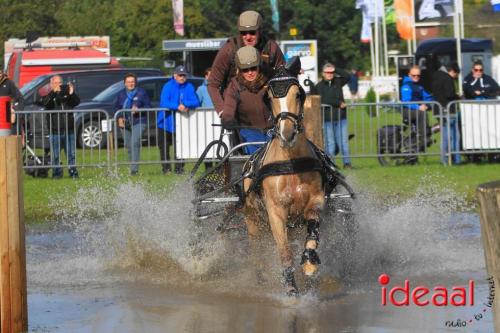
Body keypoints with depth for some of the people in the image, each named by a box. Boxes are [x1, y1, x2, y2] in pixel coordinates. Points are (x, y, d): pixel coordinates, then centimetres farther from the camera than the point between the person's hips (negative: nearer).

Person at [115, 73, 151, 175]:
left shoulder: (141, 93, 3)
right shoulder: (121, 94, 14)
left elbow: (148, 106, 2)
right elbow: (116, 108, 17)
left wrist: (139, 110, -16)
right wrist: (119, 118, 0)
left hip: (138, 122, -4)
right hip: (125, 124, 4)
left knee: (135, 143, -19)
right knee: (128, 146, 6)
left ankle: (134, 168, -22)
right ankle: (133, 167, 19)